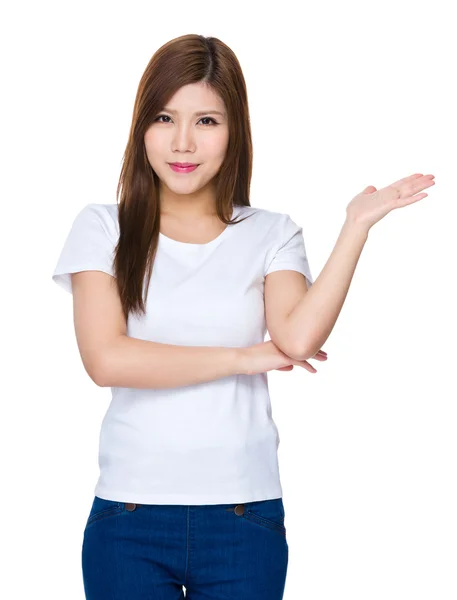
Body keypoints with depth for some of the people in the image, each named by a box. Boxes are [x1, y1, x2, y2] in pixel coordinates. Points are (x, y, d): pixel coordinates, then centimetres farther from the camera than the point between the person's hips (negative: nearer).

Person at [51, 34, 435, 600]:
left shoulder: (272, 234, 4)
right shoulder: (103, 227, 1)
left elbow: (298, 339, -14)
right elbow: (105, 359, -12)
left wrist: (357, 224, -14)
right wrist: (243, 357, -9)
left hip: (245, 518, 1)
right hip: (129, 513, -1)